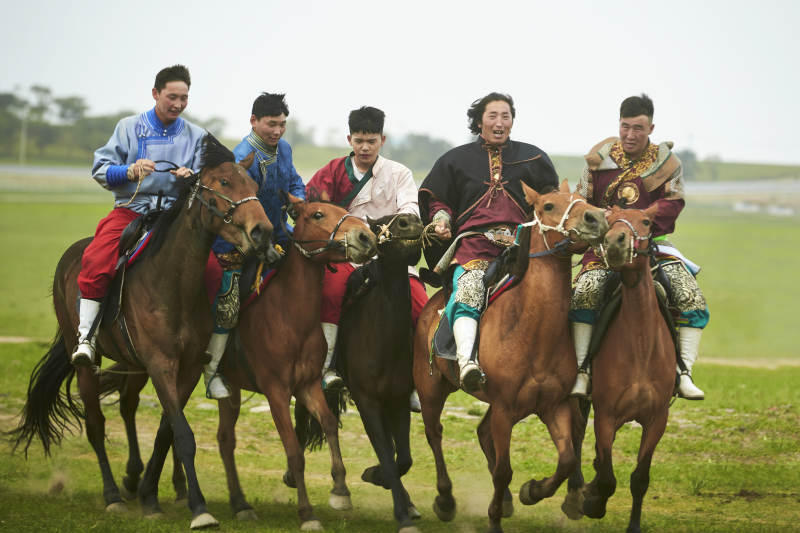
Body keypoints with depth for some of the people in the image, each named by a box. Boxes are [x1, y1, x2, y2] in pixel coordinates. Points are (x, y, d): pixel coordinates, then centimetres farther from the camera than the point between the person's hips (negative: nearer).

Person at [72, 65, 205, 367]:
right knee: (95, 261, -28)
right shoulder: (129, 127, 9)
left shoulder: (197, 136, 12)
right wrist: (131, 171, -16)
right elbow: (100, 170, 4)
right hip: (131, 209, -1)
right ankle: (85, 337, -22)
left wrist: (191, 178, -13)